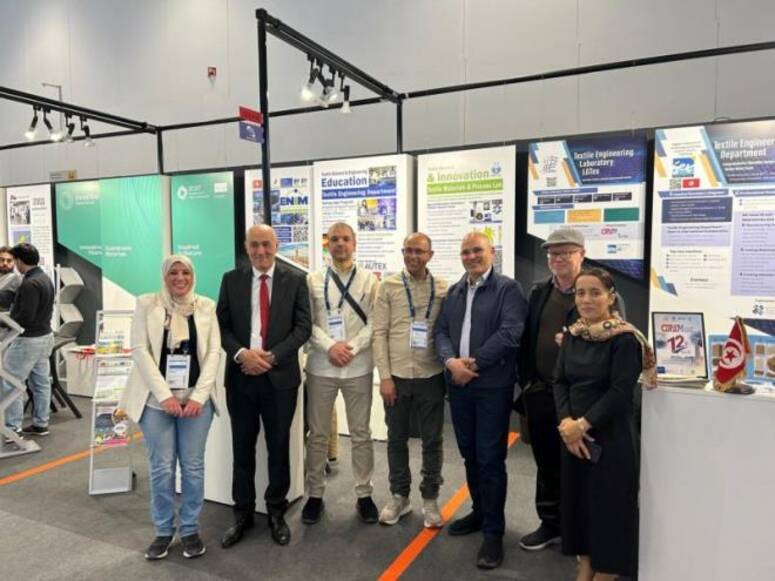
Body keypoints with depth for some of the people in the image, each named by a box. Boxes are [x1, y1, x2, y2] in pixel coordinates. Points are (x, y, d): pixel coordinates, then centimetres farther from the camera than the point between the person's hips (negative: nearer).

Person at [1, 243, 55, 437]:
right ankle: (40, 424, 21)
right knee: (41, 382, 13)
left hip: (28, 340, -9)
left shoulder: (29, 284, -21)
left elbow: (25, 317, -24)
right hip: (44, 336, 9)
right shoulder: (45, 278, 8)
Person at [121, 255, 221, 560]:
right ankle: (163, 530, 24)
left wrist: (199, 396, -10)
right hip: (156, 398, -1)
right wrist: (165, 395, -12)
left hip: (196, 398, 1)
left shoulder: (206, 306, 4)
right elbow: (140, 350, -5)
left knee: (193, 466, 7)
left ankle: (190, 530, 23)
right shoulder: (147, 304, 1)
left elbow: (214, 352, 0)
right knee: (161, 467, 5)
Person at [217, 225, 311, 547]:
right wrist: (241, 353, -15)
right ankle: (242, 513, 29)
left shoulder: (295, 279, -1)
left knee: (279, 448, 10)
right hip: (241, 375, 2)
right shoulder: (231, 280, 5)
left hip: (280, 376, -1)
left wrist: (272, 357, -15)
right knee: (242, 448, 12)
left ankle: (277, 513, 28)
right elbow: (221, 325, 3)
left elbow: (303, 327, -5)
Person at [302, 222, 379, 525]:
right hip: (321, 366, 0)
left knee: (361, 433, 9)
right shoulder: (313, 280, 4)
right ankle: (315, 494, 24)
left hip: (359, 367, 0)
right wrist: (330, 346, -14)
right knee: (317, 433, 9)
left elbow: (375, 323, -1)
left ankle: (364, 494, 23)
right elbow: (308, 323, -1)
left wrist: (352, 348, -13)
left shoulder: (370, 280, 4)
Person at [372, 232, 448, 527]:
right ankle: (399, 496, 30)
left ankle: (430, 498, 28)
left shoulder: (443, 288, 1)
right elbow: (380, 332, -3)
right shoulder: (388, 286, -1)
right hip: (397, 375, 0)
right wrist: (385, 376, -7)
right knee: (397, 438, 13)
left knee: (433, 440, 10)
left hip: (431, 375, 0)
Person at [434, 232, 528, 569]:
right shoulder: (453, 292, 14)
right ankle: (480, 511, 35)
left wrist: (473, 364, -16)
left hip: (493, 385, -5)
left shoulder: (508, 288, -5)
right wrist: (451, 361, -12)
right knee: (469, 454, 16)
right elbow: (441, 331, 7)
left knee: (490, 459, 0)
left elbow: (510, 333, -16)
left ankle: (494, 531, 13)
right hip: (458, 384, 6)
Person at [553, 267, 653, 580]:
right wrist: (566, 422, -12)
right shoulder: (572, 335, 5)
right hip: (573, 434, 6)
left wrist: (583, 424, -17)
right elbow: (560, 382, 2)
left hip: (612, 437, -5)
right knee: (578, 500, 14)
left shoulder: (625, 339, -13)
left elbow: (620, 392, -17)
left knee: (609, 504, 6)